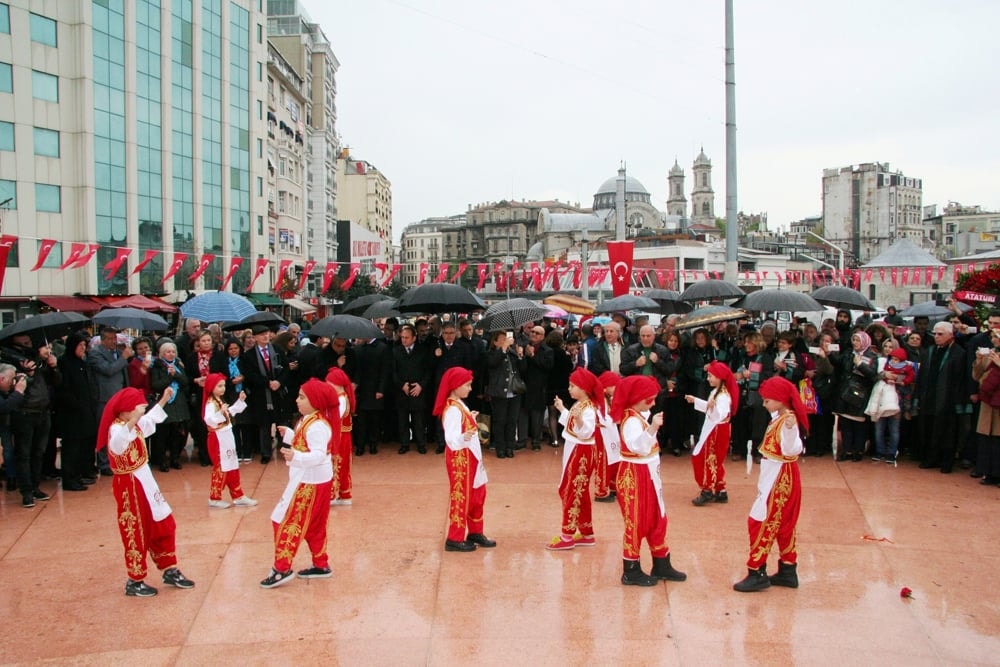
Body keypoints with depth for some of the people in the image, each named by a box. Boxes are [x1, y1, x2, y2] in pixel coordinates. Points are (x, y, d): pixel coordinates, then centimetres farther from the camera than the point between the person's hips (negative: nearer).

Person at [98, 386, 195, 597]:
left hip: (145, 481, 9)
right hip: (130, 486, -9)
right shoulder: (117, 429, -22)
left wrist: (163, 401, 28)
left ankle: (170, 571, 26)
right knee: (137, 534, 3)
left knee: (165, 526, 14)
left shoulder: (135, 425, 6)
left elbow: (150, 420, 31)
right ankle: (134, 582, 18)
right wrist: (132, 421, -60)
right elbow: (117, 445, -47)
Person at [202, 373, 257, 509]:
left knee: (232, 468, 12)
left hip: (227, 437, 10)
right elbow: (209, 420, -33)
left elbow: (230, 413, 24)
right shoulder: (210, 403, -18)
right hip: (218, 439, -10)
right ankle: (214, 498, 11)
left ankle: (238, 496, 18)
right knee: (220, 469, -1)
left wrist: (240, 401, 18)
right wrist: (221, 412, -45)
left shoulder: (221, 401, 11)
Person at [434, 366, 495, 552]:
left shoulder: (459, 404, 8)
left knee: (477, 495, 17)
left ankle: (475, 533, 29)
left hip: (470, 457, 10)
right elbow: (451, 439, -35)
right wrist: (463, 438, -53)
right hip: (459, 459, -10)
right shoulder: (453, 409, -23)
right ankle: (454, 539, 10)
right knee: (460, 497, 0)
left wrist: (471, 420, 31)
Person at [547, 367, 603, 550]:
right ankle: (587, 533, 24)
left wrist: (579, 418, -48)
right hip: (574, 451, 10)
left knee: (571, 492, -3)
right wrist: (562, 409, 26)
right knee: (579, 493, 15)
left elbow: (586, 433, -33)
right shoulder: (578, 405, 8)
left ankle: (567, 536, 4)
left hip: (581, 453, -10)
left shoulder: (588, 409, -22)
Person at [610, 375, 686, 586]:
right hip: (634, 477, -10)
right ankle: (631, 571, 12)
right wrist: (652, 428, -50)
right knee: (636, 523, 0)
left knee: (657, 520, 16)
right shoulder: (631, 420, -22)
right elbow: (638, 446, -40)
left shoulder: (640, 416, 10)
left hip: (647, 476, 10)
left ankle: (661, 565, 27)